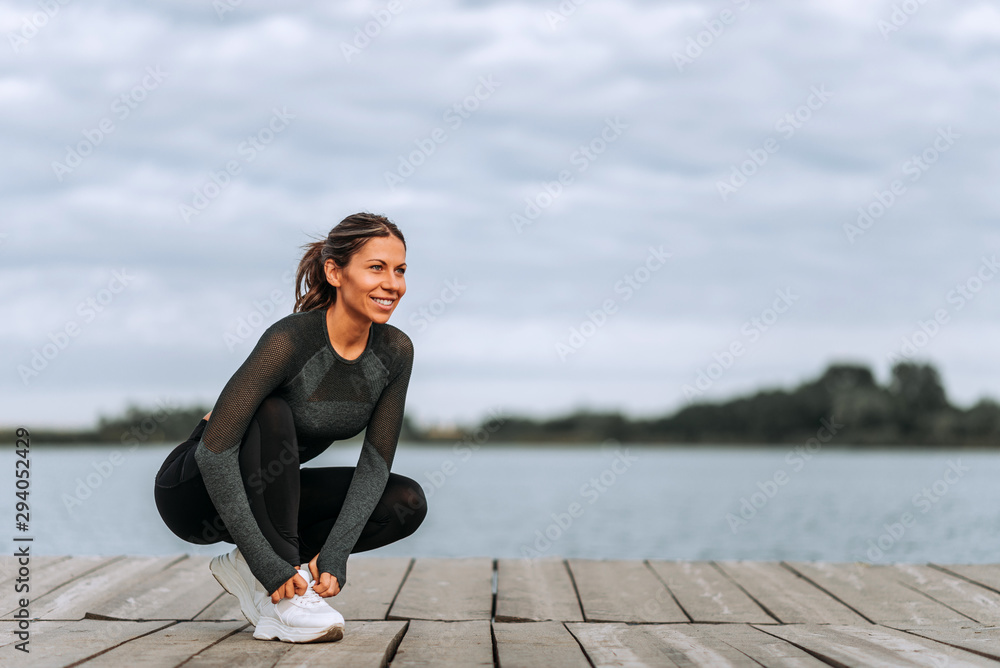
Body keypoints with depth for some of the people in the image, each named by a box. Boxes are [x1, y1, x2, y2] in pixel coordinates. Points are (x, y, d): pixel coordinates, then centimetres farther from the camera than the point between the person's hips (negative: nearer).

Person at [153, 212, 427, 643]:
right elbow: (214, 449, -34)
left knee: (407, 502, -10)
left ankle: (246, 571, -3)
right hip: (193, 490, -6)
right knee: (270, 414, -34)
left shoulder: (394, 351, -11)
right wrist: (268, 563, -37)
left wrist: (334, 552, -22)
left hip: (271, 493, 6)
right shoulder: (291, 339, -30)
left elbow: (376, 459, -9)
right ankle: (284, 600, -27)